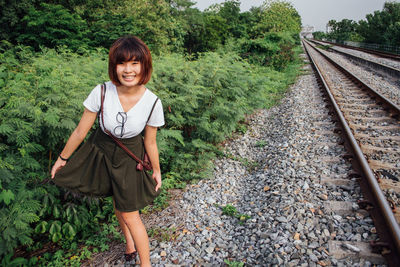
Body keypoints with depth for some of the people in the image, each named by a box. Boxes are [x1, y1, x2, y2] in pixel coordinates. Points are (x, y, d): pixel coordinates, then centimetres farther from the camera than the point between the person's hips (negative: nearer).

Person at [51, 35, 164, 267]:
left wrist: (157, 171, 4)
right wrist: (63, 158, 0)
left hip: (130, 157, -2)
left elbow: (150, 142, -8)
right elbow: (81, 131, -12)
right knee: (118, 202, 22)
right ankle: (130, 244, 50)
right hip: (101, 151, 2)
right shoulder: (102, 92, -25)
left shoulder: (152, 103, -25)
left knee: (130, 214, 5)